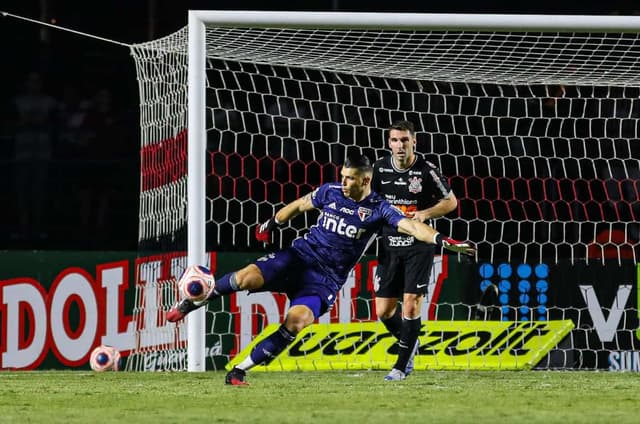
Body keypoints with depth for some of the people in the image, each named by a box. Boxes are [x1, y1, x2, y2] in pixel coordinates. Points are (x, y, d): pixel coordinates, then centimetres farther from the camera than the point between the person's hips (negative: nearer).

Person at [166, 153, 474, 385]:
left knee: (297, 320, -28)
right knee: (247, 278, -25)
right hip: (301, 256, 2)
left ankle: (240, 370, -18)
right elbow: (299, 205, 23)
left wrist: (444, 241, -32)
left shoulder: (379, 210, -4)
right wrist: (271, 224, 33)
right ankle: (192, 302, 0)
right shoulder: (331, 192, 5)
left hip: (326, 278, -2)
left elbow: (411, 227, -16)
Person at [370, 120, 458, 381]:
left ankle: (402, 365, 3)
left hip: (419, 244, -4)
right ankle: (409, 343, 33)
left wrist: (425, 214, -15)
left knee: (411, 304, -10)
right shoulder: (381, 168, 0)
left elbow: (450, 202, 0)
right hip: (389, 245, 4)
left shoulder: (426, 171, -10)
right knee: (383, 311, 3)